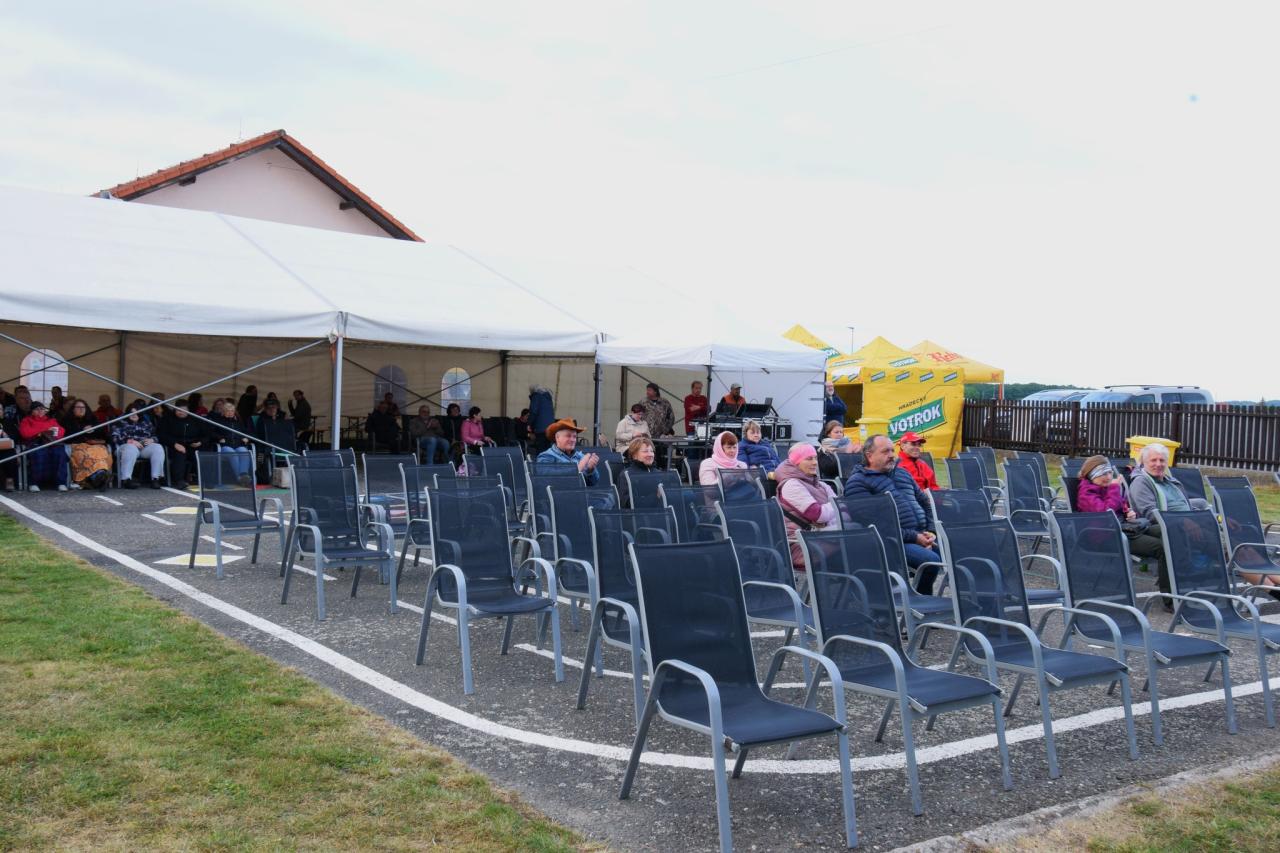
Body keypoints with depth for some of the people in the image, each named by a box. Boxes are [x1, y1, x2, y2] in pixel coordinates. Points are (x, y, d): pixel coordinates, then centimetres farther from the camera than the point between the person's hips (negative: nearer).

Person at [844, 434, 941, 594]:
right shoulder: (857, 482, -3)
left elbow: (925, 502, 28)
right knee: (931, 560, -30)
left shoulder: (902, 472, 23)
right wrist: (914, 537, -15)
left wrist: (930, 530, 8)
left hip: (922, 535, 7)